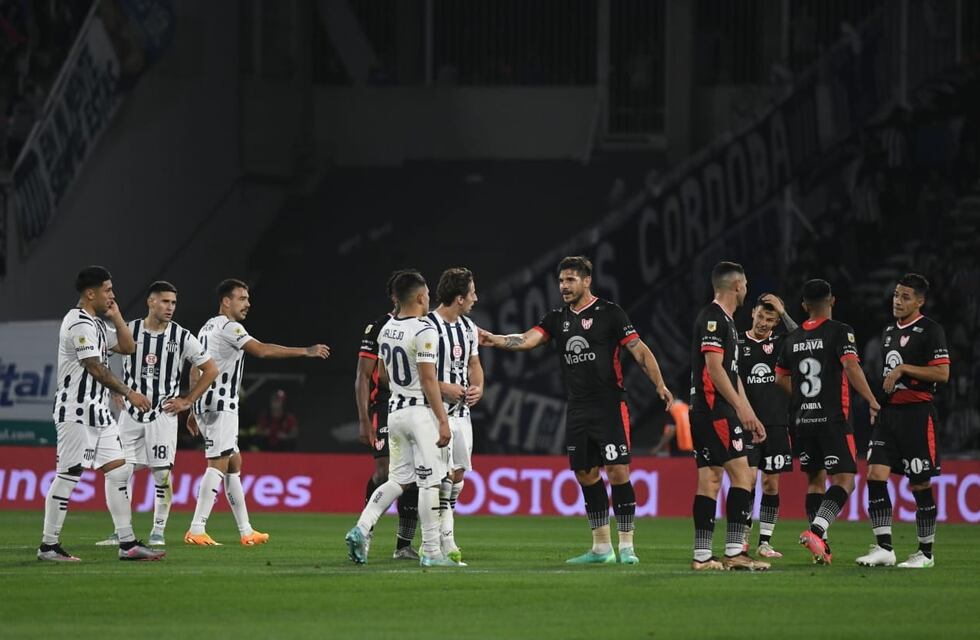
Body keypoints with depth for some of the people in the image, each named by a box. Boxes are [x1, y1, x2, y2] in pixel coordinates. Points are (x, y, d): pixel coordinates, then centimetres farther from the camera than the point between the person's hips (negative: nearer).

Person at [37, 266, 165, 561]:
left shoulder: (96, 324, 17)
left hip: (98, 410, 10)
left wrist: (115, 316, 11)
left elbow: (128, 347, 22)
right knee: (68, 476, -6)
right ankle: (48, 546, -1)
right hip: (77, 412, -10)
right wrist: (128, 393, -19)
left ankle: (127, 543, 5)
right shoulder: (80, 324, -14)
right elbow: (95, 368, -20)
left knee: (119, 471, 5)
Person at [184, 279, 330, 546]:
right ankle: (196, 531, -20)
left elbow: (195, 371, 22)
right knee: (218, 465, -13)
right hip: (220, 404, -10)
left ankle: (246, 531, 16)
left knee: (234, 463, 14)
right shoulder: (228, 327, -11)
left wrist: (193, 410, 26)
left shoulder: (207, 328, 19)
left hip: (204, 403, 10)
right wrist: (306, 351, -21)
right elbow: (261, 350, -23)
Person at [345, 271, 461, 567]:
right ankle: (431, 551, 0)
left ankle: (361, 528, -2)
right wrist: (443, 420, -15)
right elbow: (428, 380, -18)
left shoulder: (387, 330, 8)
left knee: (399, 479, 14)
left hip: (395, 409, 7)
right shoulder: (424, 331, -15)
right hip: (421, 410, -7)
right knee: (429, 482, -2)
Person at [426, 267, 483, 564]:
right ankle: (446, 543, -11)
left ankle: (435, 539, 18)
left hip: (461, 410, 8)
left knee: (459, 473, 8)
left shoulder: (468, 328, 11)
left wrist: (478, 388, 2)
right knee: (445, 474, -13)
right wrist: (443, 388, -18)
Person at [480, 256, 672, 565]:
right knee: (586, 475, 8)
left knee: (618, 471, -10)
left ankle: (626, 546, -6)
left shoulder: (609, 313, -4)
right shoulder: (557, 318, 11)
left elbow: (640, 350, -7)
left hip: (610, 406, -6)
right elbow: (528, 339, -3)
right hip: (578, 410, 6)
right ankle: (601, 547, 16)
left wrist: (659, 384, -17)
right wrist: (494, 340, -21)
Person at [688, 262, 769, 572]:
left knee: (710, 479, 7)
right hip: (715, 409, -10)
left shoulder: (726, 321, 21)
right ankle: (734, 552, -15)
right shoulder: (713, 318, -10)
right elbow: (713, 367, -18)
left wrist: (750, 416, 24)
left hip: (707, 414, 10)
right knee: (742, 474, -12)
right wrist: (741, 407, -19)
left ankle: (702, 555, 5)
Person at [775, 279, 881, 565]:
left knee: (815, 479, 16)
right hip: (833, 419, -6)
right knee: (844, 481, -7)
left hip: (803, 420, 6)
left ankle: (820, 546, 15)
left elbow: (780, 378, 21)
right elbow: (851, 366, -20)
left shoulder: (793, 339, 11)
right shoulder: (839, 332, -7)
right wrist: (872, 401, -16)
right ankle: (815, 530, -28)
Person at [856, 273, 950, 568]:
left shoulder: (930, 330, -7)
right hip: (889, 411, 7)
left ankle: (926, 552, 9)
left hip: (917, 413, -7)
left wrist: (903, 369, -17)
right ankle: (883, 548, -5)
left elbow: (942, 373, -14)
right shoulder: (889, 331, 17)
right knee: (876, 474, -7)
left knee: (920, 484, -1)